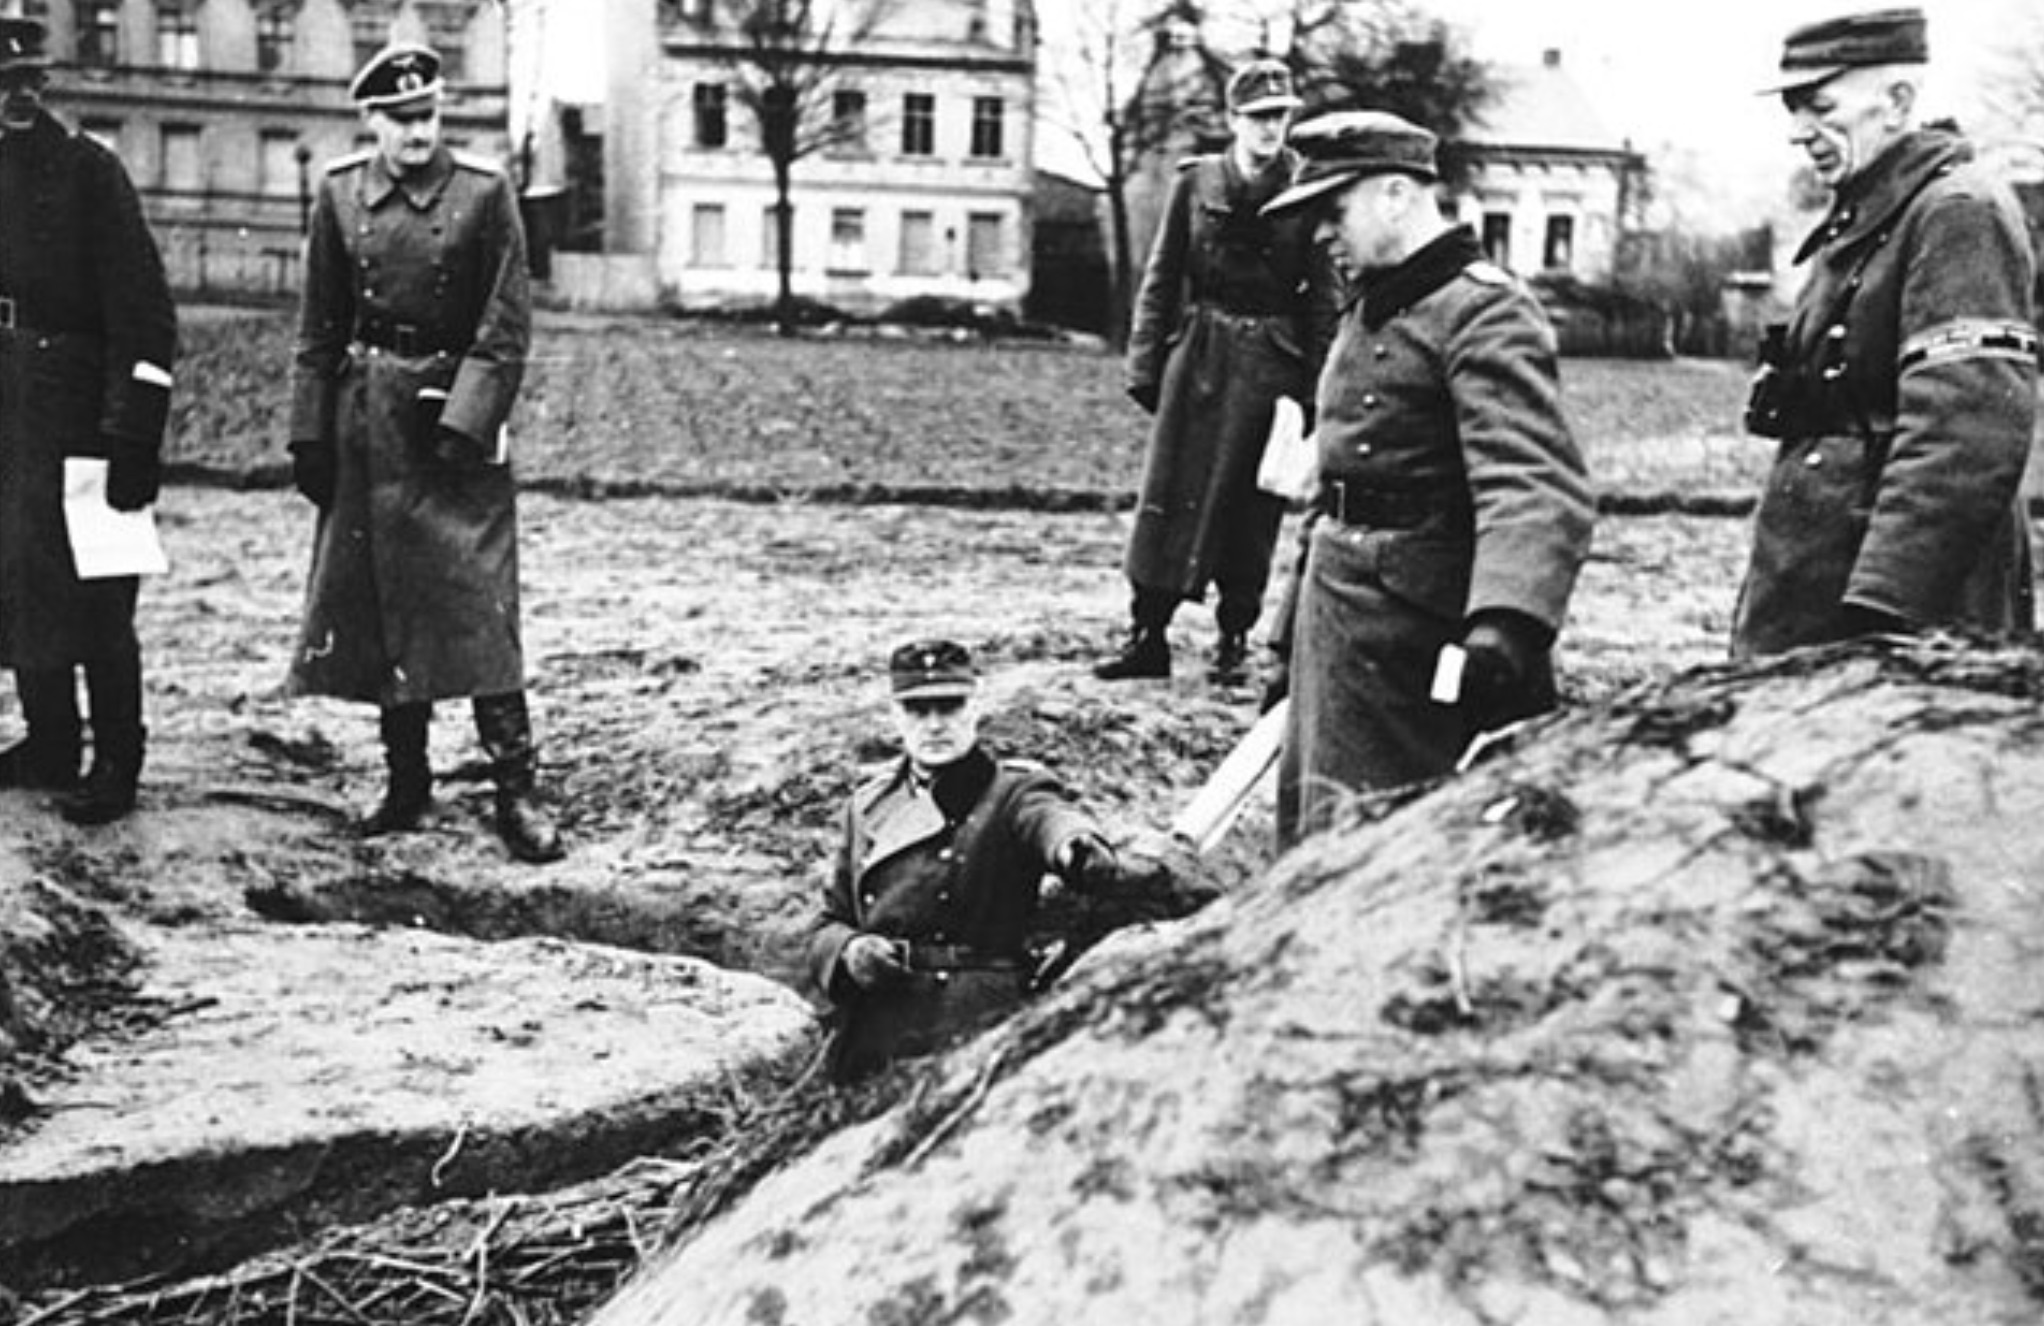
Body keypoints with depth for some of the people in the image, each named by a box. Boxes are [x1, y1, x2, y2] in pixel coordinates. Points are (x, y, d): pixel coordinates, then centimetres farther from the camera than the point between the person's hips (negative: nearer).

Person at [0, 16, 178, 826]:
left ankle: (115, 766, 6)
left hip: (77, 409, -6)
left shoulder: (88, 171, -6)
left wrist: (134, 438, -17)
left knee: (94, 594, -2)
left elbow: (145, 316, -12)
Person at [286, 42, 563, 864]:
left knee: (477, 604, -10)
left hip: (455, 409, -4)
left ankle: (516, 792, -6)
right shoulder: (339, 193, 6)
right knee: (379, 607, 8)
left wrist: (463, 421, -15)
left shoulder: (484, 192, -4)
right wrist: (310, 434, 5)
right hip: (367, 420, 4)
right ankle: (406, 781, 20)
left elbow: (506, 328, -6)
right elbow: (320, 329, 10)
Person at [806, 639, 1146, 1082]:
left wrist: (1079, 847, -46)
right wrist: (848, 951, -2)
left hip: (983, 1032, -3)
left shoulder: (1015, 793, 3)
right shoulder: (867, 807, 17)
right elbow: (827, 925, 22)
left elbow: (1052, 819, -22)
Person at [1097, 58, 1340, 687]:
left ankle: (1235, 641, 15)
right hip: (1198, 356, 1)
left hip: (1272, 363, -1)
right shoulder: (1195, 182, 3)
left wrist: (1318, 384, -7)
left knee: (1255, 506, 4)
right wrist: (1145, 363, 1)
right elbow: (1162, 278, 6)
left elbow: (1324, 297, -2)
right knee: (1170, 494, 1)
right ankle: (1147, 635, 8)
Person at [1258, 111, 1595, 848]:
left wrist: (1505, 621, -45)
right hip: (1337, 617, 9)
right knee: (1311, 835, 17)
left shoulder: (1484, 312, -16)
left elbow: (1537, 490, -30)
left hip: (1413, 637, -9)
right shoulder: (1371, 310, 15)